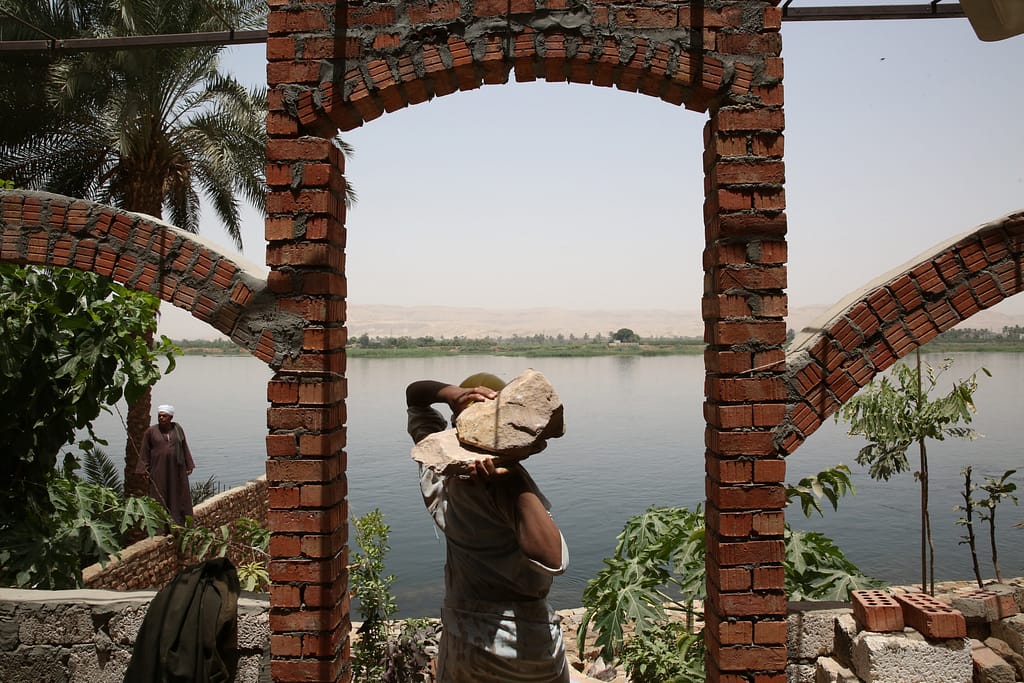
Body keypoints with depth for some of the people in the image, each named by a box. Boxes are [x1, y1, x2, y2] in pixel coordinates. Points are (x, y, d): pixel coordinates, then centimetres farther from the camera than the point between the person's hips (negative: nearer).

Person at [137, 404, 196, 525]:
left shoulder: (177, 429, 4)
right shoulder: (151, 431, -1)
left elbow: (184, 447, 9)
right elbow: (145, 452, 2)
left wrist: (189, 465, 7)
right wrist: (145, 470, -3)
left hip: (177, 469, 2)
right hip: (159, 469, -2)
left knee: (179, 496, 6)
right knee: (160, 496, 0)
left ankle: (179, 524, 14)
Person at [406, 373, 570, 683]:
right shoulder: (505, 479, -24)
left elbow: (414, 392, 7)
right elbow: (553, 560, -35)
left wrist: (453, 393, -14)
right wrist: (514, 479, -36)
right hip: (525, 641, -4)